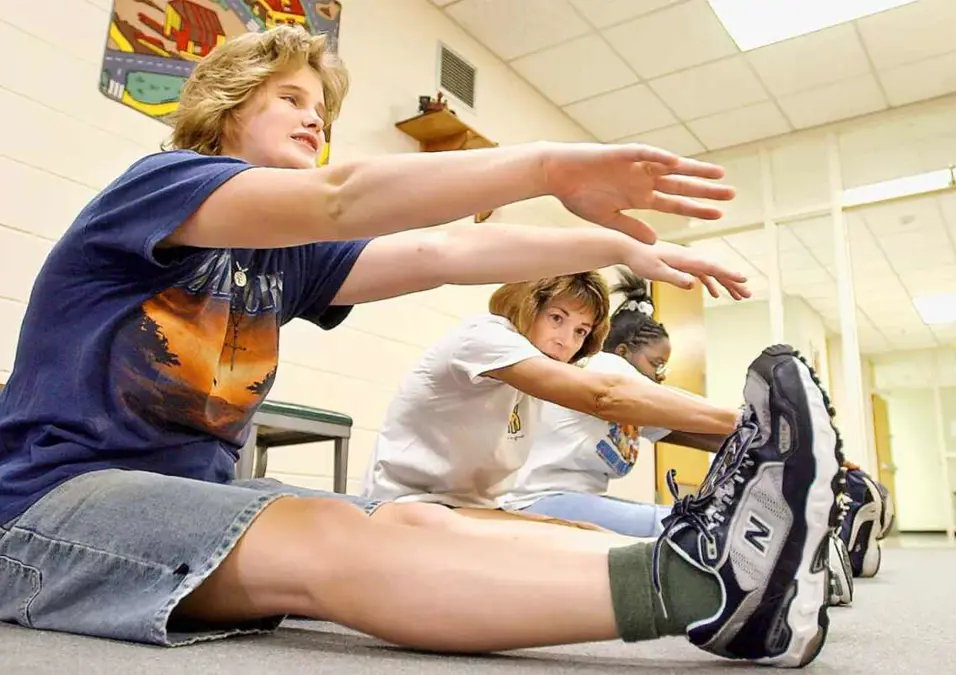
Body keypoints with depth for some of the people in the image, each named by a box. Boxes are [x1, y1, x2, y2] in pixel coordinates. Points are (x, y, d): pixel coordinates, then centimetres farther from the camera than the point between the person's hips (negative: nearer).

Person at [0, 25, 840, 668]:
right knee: (328, 543, -33)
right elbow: (340, 198, -28)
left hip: (196, 490, 7)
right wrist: (548, 164, -37)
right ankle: (686, 585, -48)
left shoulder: (288, 254, 12)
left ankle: (691, 560, -33)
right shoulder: (157, 180, -9)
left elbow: (440, 253, 0)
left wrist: (619, 246, -8)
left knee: (402, 525, -20)